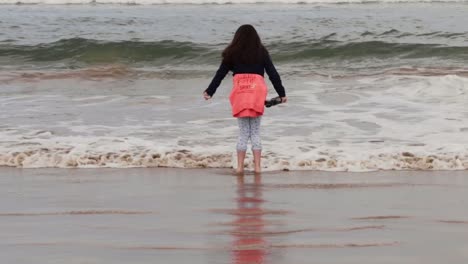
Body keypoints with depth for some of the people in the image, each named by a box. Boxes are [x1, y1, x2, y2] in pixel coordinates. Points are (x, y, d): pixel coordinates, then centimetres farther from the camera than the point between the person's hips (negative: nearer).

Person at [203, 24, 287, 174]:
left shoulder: (232, 54, 7)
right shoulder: (261, 52, 6)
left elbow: (220, 74, 11)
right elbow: (273, 74, 7)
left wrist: (209, 91, 20)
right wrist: (282, 93, 13)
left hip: (240, 92, 0)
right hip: (257, 92, 0)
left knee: (243, 132, 7)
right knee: (255, 132, 7)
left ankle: (240, 167, 4)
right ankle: (257, 166, 4)